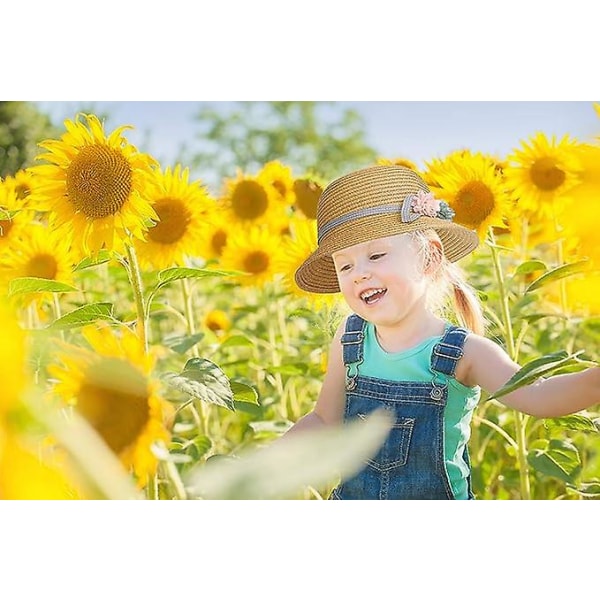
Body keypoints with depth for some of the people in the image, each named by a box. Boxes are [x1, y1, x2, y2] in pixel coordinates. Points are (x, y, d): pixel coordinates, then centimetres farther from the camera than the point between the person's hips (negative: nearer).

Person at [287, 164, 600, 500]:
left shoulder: (464, 352, -18)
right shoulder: (349, 340, -8)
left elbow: (535, 396, -33)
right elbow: (325, 421, 5)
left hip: (439, 496, -2)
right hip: (353, 495, 3)